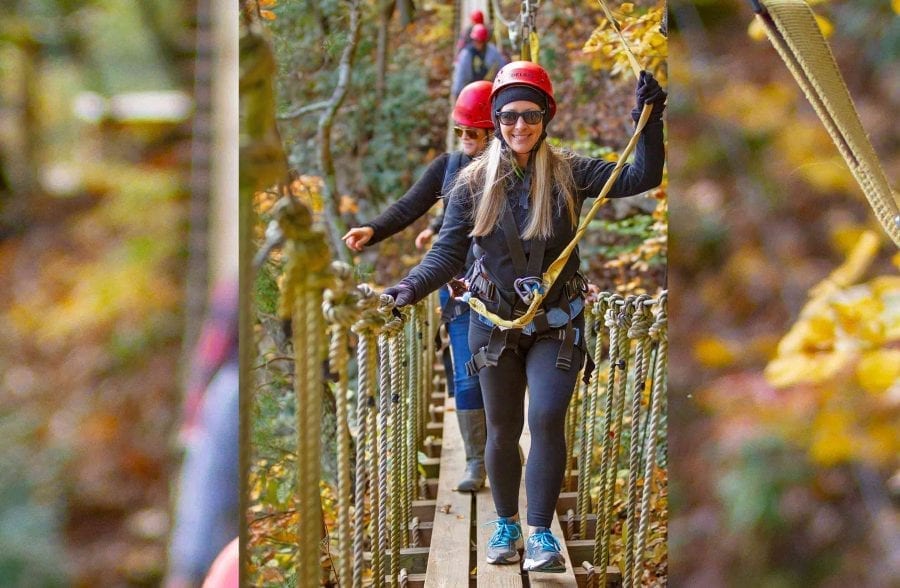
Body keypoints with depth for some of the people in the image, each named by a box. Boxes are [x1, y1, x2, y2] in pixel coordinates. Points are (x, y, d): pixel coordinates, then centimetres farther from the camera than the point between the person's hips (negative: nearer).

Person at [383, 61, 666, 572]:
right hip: (496, 324, 1)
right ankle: (507, 524, 28)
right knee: (503, 430, 10)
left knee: (547, 419, -15)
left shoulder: (568, 174, -5)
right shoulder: (473, 184, -3)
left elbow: (641, 177, -10)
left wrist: (650, 122, -22)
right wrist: (413, 286, -24)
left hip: (556, 324, -1)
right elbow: (449, 252, -8)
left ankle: (541, 532, -5)